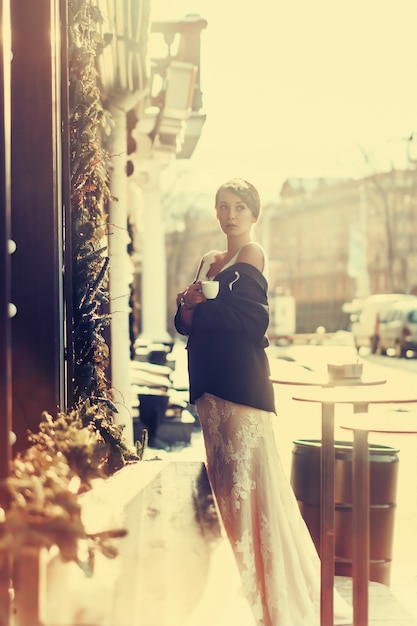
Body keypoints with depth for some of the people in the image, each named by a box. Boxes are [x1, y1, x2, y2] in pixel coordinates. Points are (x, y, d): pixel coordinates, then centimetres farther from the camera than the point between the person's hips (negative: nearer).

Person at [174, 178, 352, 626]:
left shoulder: (251, 255, -4)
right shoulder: (208, 261, 19)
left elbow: (255, 320, -15)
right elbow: (186, 321, 15)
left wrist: (203, 305, -10)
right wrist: (186, 309, -6)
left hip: (242, 379, -8)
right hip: (209, 380, 8)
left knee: (244, 474, -8)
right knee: (218, 473, 9)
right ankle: (231, 586, 18)